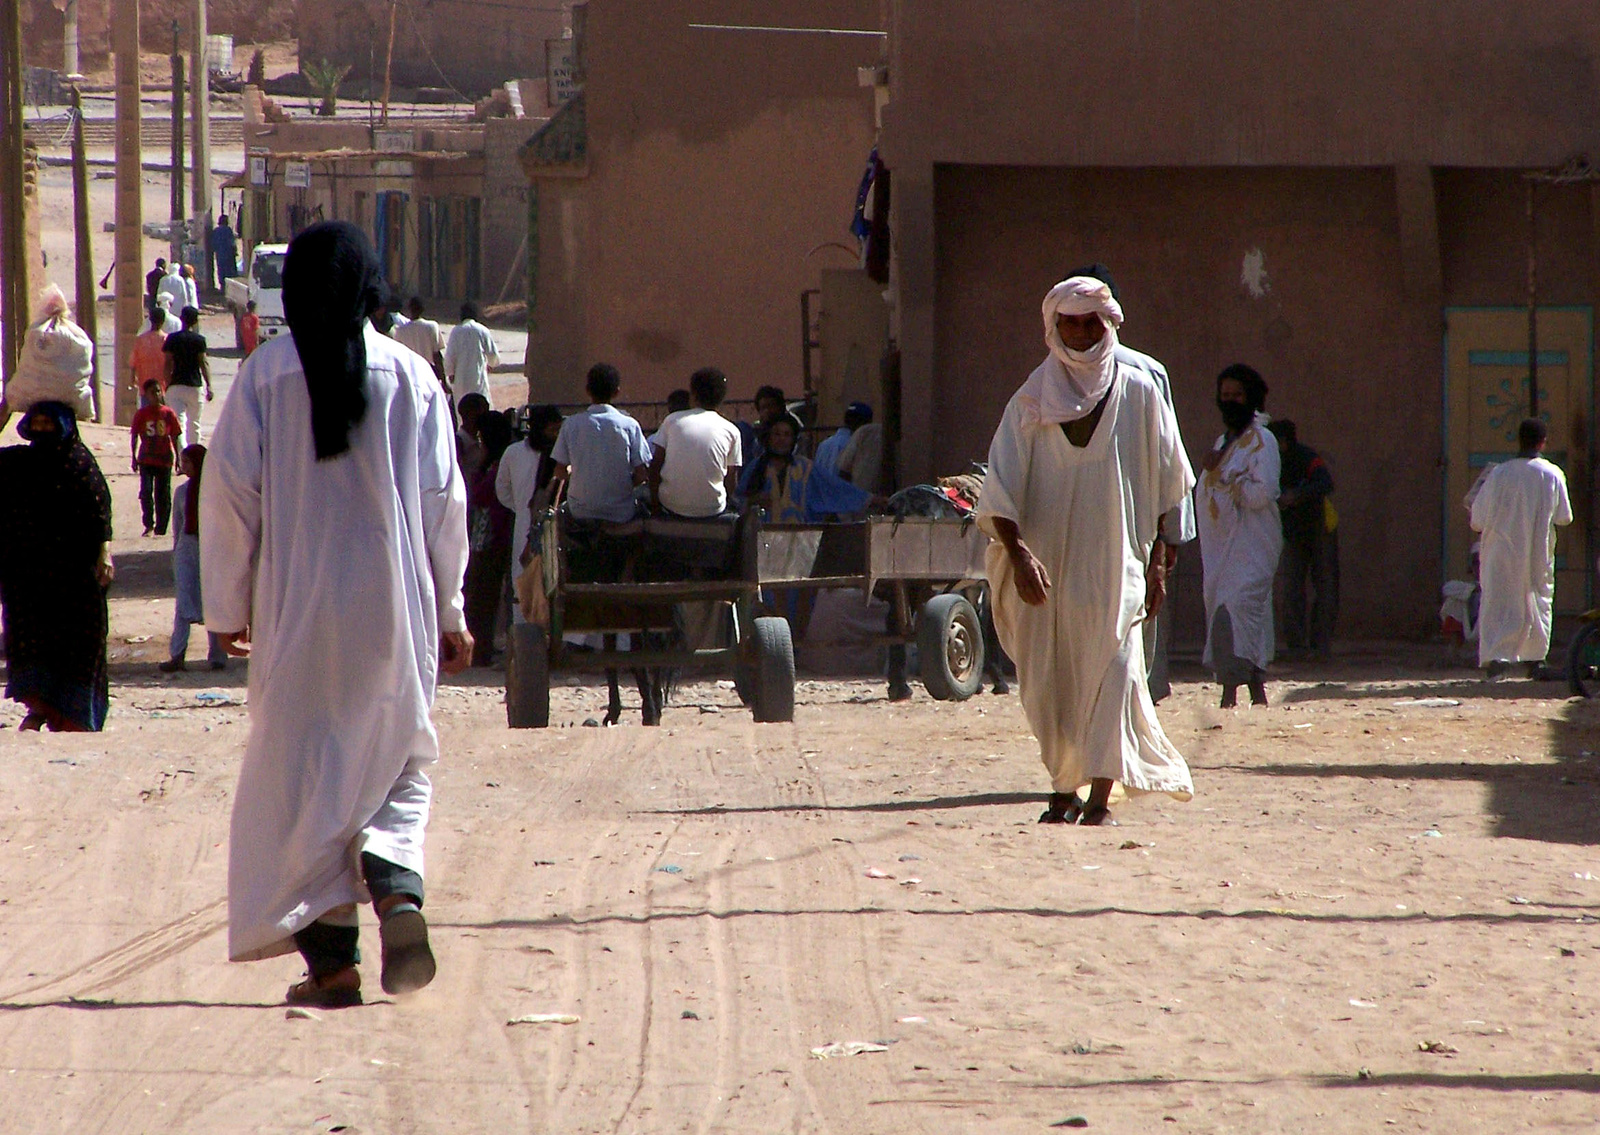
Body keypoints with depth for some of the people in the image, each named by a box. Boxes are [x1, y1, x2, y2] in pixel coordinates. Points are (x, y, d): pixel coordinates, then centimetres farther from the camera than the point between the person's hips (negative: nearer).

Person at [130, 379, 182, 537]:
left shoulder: (168, 413, 1)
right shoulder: (141, 414, 0)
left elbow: (175, 437, 6)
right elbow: (134, 436, 4)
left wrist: (177, 458, 6)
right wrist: (134, 457, 0)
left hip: (165, 459, 1)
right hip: (146, 459, -1)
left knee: (163, 494, 4)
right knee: (146, 491, -13)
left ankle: (160, 529, 12)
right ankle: (149, 525, -2)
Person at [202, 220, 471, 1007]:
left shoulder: (264, 375, -4)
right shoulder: (412, 377, 0)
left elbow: (230, 490, -4)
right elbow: (444, 500, 1)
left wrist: (227, 607, 5)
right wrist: (449, 610, 9)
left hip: (296, 615, -1)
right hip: (393, 612, 1)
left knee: (301, 774, 6)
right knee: (397, 764, 13)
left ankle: (331, 955, 0)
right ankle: (396, 887, -15)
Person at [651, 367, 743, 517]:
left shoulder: (672, 420, 1)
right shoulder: (731, 431, 0)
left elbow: (655, 465, 1)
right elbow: (732, 480, 4)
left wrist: (655, 503, 11)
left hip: (672, 505, 1)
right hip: (711, 509, -1)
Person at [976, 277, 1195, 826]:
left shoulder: (1138, 394, 3)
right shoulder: (1032, 403, 2)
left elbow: (1164, 488, 9)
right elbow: (1000, 490, -4)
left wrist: (1158, 563, 6)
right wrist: (1018, 553, -20)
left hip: (1115, 566, -1)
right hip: (1046, 567, 1)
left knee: (1112, 667, -13)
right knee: (1048, 683, 3)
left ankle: (1100, 795, -16)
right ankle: (1065, 787, 17)